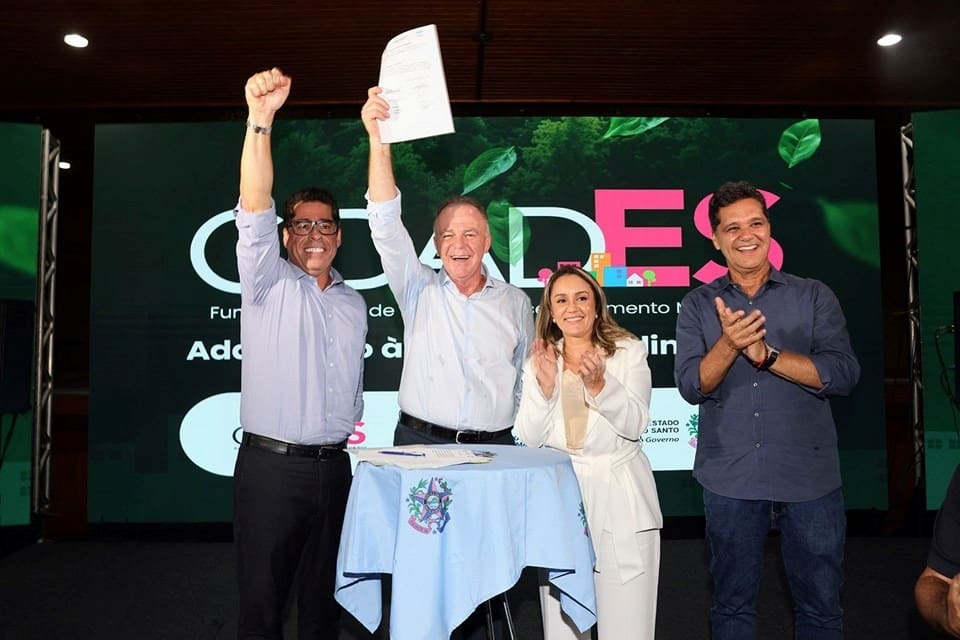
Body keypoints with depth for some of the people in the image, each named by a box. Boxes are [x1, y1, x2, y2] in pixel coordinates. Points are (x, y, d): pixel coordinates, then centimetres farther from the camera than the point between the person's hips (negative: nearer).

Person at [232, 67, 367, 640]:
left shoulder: (354, 304, 13)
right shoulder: (269, 282, -1)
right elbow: (255, 211, -18)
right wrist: (260, 120, -30)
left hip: (334, 465, 4)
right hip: (271, 464, -4)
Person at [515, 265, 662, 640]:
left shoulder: (629, 352, -1)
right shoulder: (538, 362, 6)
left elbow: (635, 424, -10)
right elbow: (530, 437, -2)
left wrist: (598, 384, -24)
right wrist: (545, 387, -16)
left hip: (619, 500, -2)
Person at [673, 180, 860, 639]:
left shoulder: (813, 296, 2)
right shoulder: (698, 305, 3)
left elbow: (843, 374, -10)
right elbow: (691, 387, -7)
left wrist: (765, 353, -19)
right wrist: (728, 345, -25)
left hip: (810, 477, 0)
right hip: (730, 479, 1)